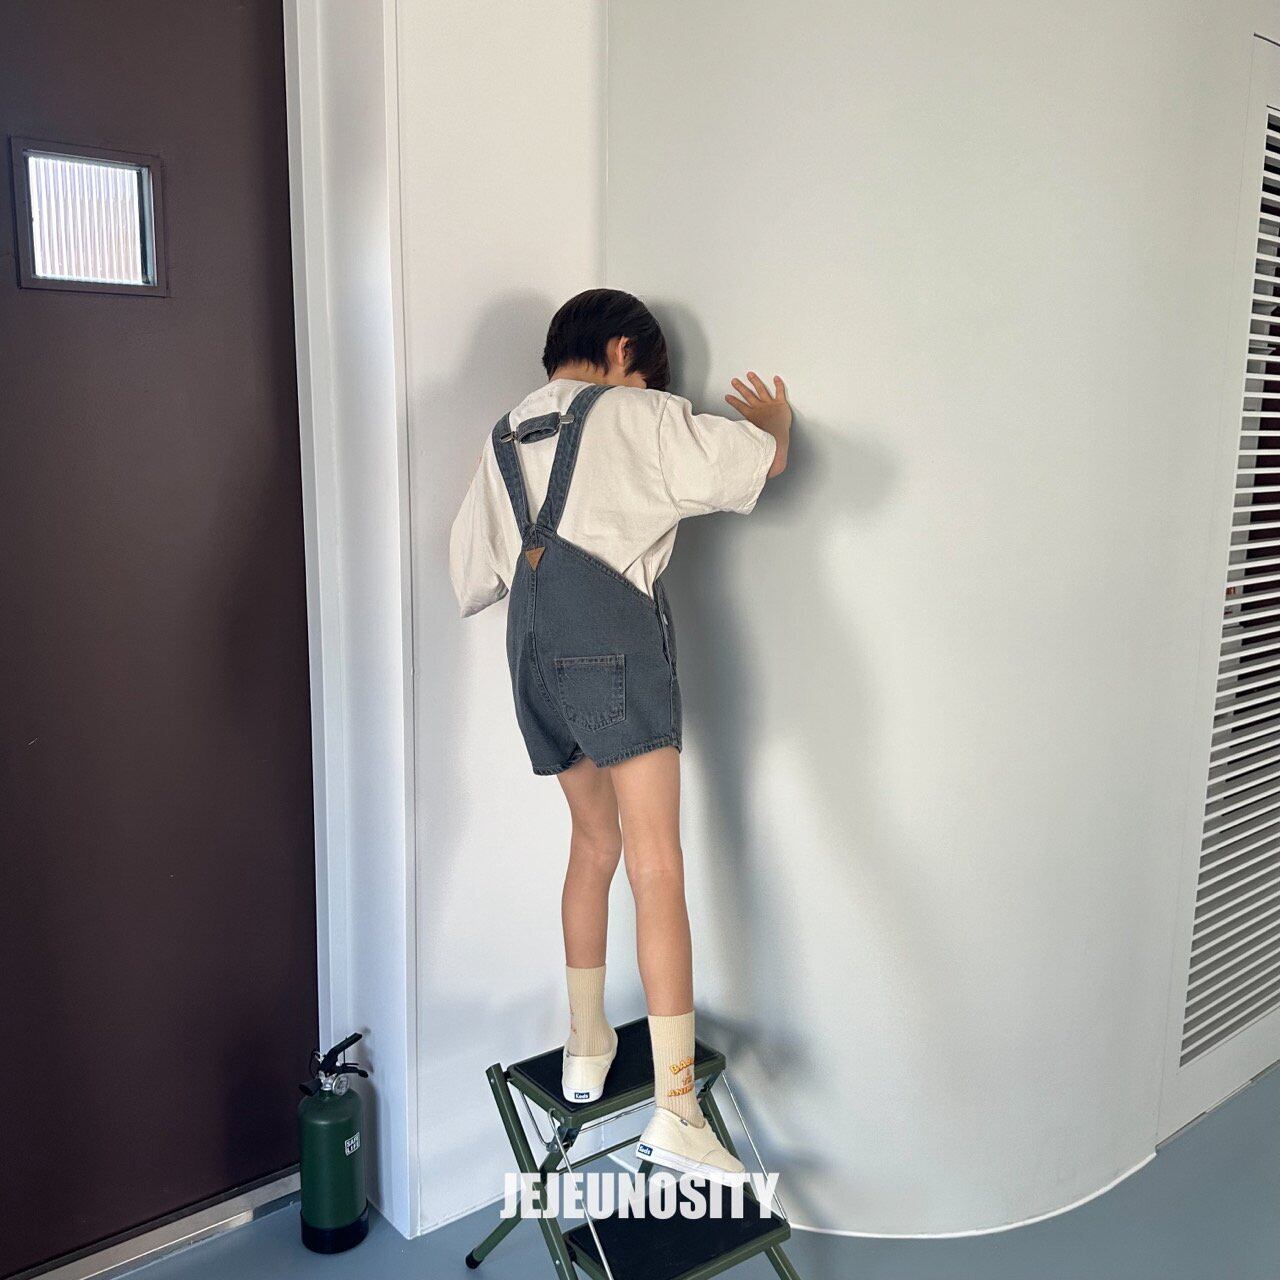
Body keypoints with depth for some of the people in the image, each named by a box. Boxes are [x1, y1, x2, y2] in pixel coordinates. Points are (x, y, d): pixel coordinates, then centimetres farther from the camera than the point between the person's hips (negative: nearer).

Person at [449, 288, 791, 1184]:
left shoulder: (505, 439, 23)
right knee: (658, 870, -10)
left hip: (533, 649, 7)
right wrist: (774, 418, 23)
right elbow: (760, 462, 1)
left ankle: (586, 1045, 30)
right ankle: (676, 1107, -13)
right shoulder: (637, 416, 4)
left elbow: (471, 578, 23)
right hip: (613, 639, -7)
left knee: (595, 843, 21)